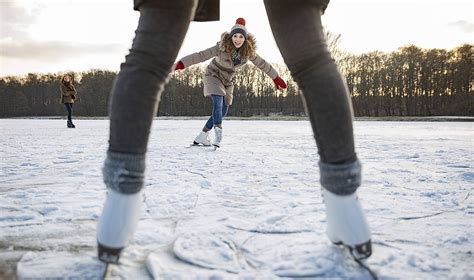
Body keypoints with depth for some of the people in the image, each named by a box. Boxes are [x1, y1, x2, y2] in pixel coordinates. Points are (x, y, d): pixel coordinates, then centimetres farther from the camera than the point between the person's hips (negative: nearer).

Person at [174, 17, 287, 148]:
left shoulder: (248, 51, -14)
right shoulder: (222, 47, -26)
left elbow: (262, 64, -2)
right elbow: (201, 55, -26)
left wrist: (276, 77, 5)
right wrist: (182, 63, -32)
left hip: (226, 81, 5)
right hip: (213, 76, -5)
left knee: (223, 111, 5)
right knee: (218, 102, -28)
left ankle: (201, 137, 15)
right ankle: (218, 132, -31)